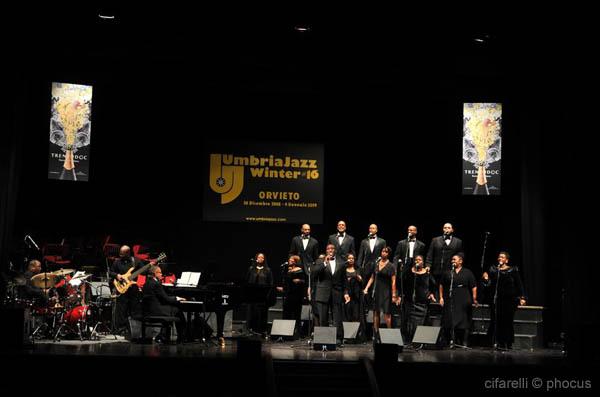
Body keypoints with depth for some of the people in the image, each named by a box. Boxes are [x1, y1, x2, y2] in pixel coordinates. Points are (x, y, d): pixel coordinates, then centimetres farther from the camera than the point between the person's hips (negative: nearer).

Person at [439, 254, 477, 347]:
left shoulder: (467, 273, 6)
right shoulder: (448, 273, 12)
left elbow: (474, 287, 3)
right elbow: (441, 285, 16)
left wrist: (474, 299, -5)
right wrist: (441, 297, 9)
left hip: (464, 302, -1)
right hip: (450, 301, 2)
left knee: (464, 322, 0)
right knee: (450, 322, -4)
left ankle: (464, 343, 7)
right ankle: (452, 341, 2)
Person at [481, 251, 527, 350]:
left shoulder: (513, 270, 4)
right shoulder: (493, 270, 12)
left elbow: (519, 284, 1)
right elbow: (489, 285, 11)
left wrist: (522, 297, -7)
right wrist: (486, 279, -10)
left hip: (509, 299, -3)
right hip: (496, 299, 3)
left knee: (508, 321, -3)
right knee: (497, 321, -3)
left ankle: (508, 343, 6)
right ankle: (499, 343, 4)